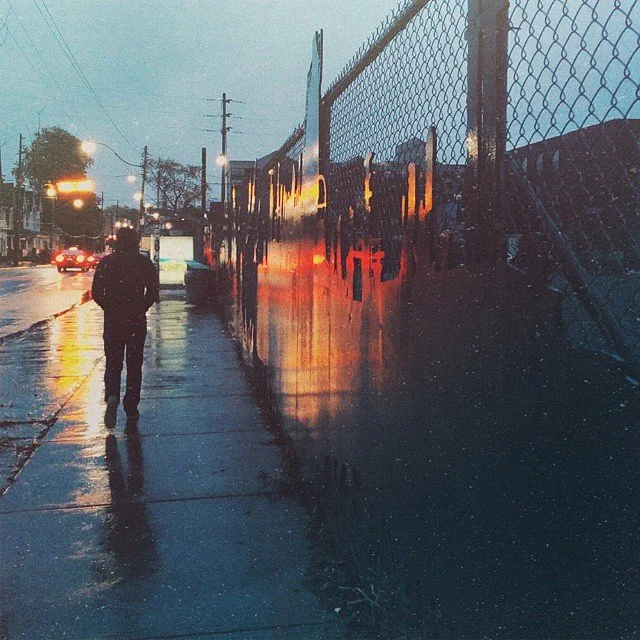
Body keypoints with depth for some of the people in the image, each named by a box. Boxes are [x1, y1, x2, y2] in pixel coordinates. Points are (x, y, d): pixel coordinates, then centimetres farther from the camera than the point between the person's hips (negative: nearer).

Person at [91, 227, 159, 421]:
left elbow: (96, 293, -2)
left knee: (113, 363, 8)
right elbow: (153, 292, -5)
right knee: (134, 364, 10)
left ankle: (112, 397, -18)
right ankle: (131, 407, 13)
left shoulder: (106, 262, 0)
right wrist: (141, 309, 8)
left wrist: (110, 308, 11)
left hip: (113, 320, 0)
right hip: (137, 320, 0)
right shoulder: (145, 263, -1)